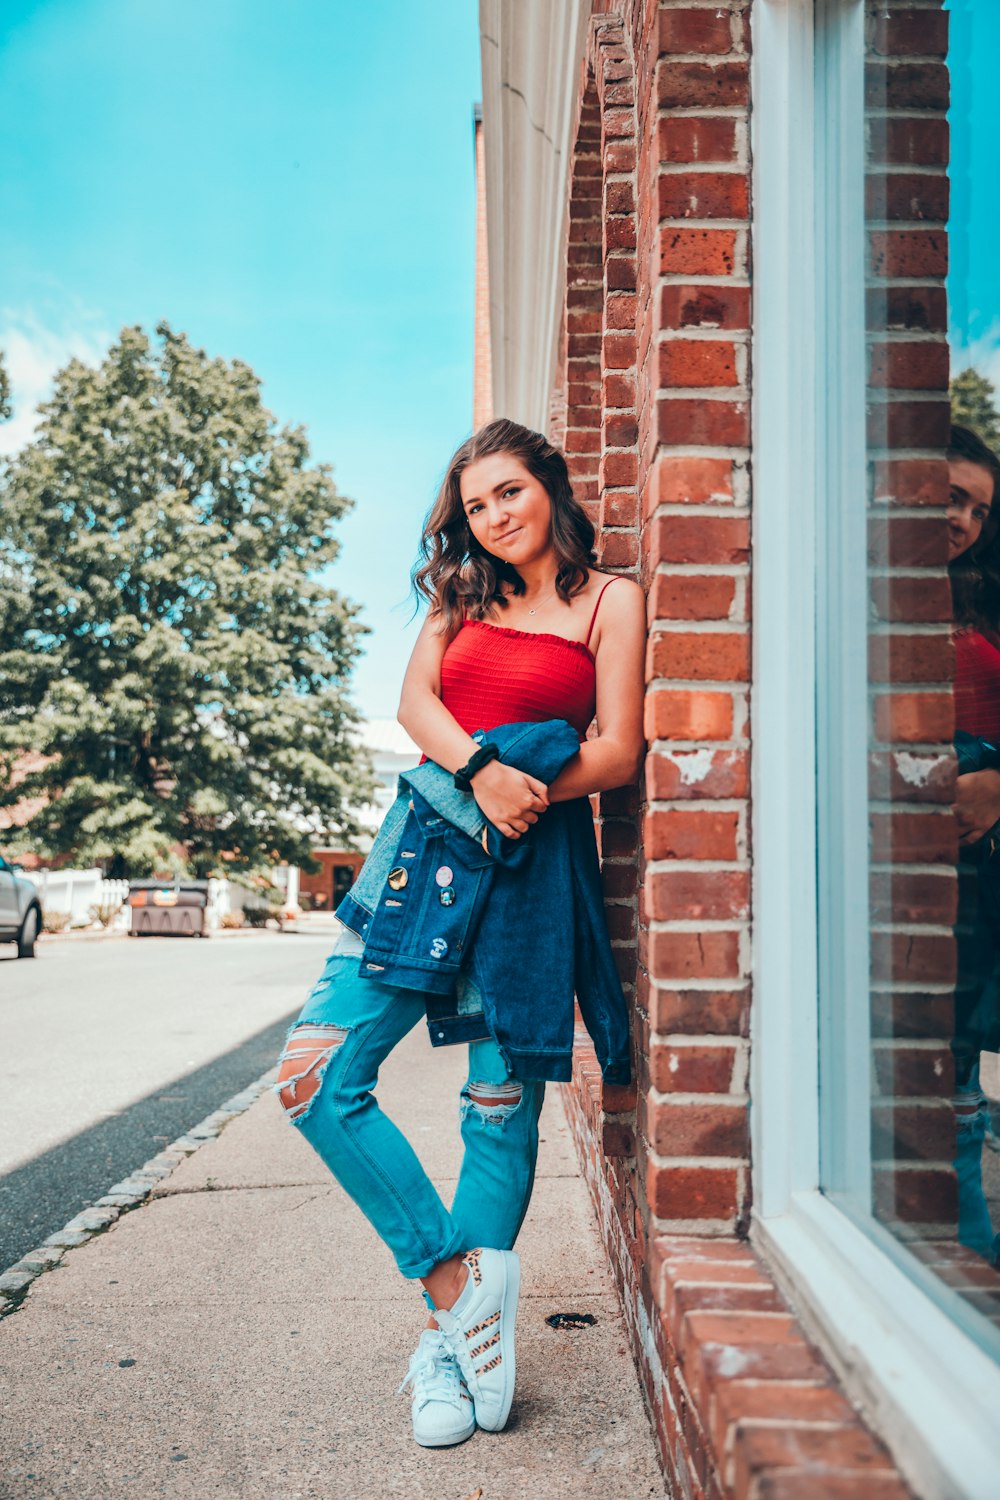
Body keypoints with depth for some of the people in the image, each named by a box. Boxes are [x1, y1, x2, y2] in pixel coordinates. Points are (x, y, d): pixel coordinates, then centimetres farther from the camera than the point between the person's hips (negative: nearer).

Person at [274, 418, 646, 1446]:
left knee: (500, 1110, 0)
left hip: (531, 862, -4)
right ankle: (457, 1280, 1)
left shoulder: (610, 599, 6)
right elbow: (415, 698, 3)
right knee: (312, 1077, -8)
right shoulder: (461, 595, 19)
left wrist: (520, 799, -15)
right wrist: (480, 772, -16)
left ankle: (449, 1341, 15)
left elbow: (618, 753, -2)